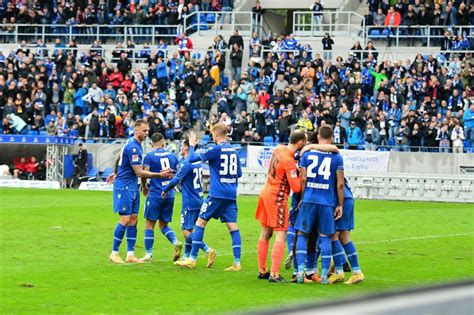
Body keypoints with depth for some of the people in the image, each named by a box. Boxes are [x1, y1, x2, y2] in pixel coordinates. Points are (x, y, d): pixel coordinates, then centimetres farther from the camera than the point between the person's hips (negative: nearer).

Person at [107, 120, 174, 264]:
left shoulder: (132, 143, 12)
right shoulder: (133, 147, -20)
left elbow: (118, 157, 26)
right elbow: (139, 172, -20)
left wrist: (115, 173, 37)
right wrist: (160, 175, -19)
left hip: (132, 188, 10)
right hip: (124, 188, -10)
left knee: (133, 219, 6)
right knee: (125, 220, -9)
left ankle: (130, 255, 7)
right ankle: (114, 253, 0)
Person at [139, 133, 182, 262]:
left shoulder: (149, 156, -6)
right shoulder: (172, 156, 8)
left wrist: (144, 187, 7)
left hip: (155, 194, -5)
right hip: (170, 195, 5)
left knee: (149, 224, 4)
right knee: (163, 224, 16)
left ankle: (148, 254, 5)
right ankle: (176, 242, -8)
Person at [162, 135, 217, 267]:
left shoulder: (186, 164, -15)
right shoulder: (198, 163, 11)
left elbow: (175, 180, -14)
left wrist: (165, 190, 1)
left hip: (190, 202, -9)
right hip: (199, 201, 9)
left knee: (186, 231, -9)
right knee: (188, 230, 16)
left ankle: (208, 251, -21)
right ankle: (186, 256, 19)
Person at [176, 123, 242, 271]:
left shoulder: (216, 149, -9)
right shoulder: (233, 150, 10)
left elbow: (192, 159, -4)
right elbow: (239, 173, 17)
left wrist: (192, 146, 13)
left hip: (217, 194, -6)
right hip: (231, 195, 6)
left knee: (200, 222, 3)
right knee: (233, 226, 3)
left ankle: (192, 259, 3)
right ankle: (237, 263, -3)